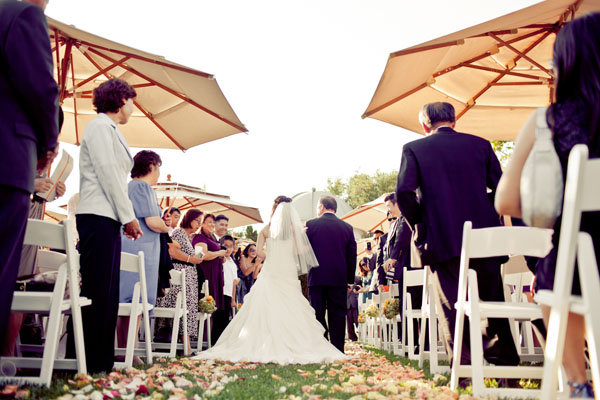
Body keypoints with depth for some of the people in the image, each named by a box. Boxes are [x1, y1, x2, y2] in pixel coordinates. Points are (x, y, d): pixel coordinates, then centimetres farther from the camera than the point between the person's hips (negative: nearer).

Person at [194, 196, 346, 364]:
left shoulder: (266, 229, 3)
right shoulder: (294, 228, 1)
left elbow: (259, 250, -1)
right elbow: (299, 250, -4)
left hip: (270, 272, 1)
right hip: (288, 273, -1)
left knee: (266, 309, 3)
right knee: (291, 311, 2)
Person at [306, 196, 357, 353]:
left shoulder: (311, 225, -2)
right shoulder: (347, 227, 5)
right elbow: (352, 255, 7)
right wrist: (350, 279, 13)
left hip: (317, 277, -2)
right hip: (339, 278, 2)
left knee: (318, 314, 5)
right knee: (338, 315, 6)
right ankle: (338, 350, 8)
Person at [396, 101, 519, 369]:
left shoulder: (413, 149, 2)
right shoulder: (480, 144, 10)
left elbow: (404, 193, -10)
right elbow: (501, 188, 5)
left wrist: (418, 224, 4)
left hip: (444, 239, -3)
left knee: (455, 305, 4)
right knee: (494, 301, 15)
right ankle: (506, 363, 21)